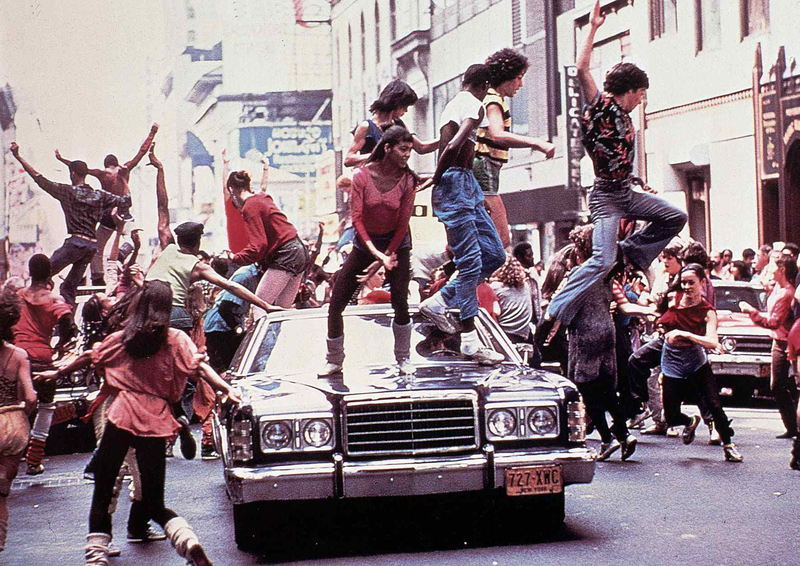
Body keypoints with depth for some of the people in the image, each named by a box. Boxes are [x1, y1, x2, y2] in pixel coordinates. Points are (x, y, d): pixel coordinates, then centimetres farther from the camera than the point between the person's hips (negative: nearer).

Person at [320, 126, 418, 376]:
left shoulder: (407, 181, -13)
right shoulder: (363, 175, -15)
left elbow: (403, 224, -11)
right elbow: (356, 218, -16)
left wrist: (385, 258, -15)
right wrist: (375, 253, -24)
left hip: (396, 242, -1)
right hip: (365, 243, 1)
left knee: (400, 303, -15)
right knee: (336, 304, -2)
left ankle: (404, 358, 6)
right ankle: (334, 361, 15)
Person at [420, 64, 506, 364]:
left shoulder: (455, 103, 18)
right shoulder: (475, 106, -11)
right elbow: (453, 147, -23)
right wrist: (435, 181, -13)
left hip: (466, 186, 10)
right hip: (457, 184, -10)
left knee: (495, 254, 9)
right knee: (470, 263, -9)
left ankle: (439, 302, 14)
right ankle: (470, 341, -7)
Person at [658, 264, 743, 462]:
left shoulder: (708, 311, -9)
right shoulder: (673, 299, -4)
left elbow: (712, 342, -23)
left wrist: (684, 334, -29)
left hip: (696, 362, -2)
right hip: (672, 364, 2)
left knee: (714, 405, -14)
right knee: (671, 418, 1)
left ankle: (728, 445, 8)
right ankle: (691, 422, 37)